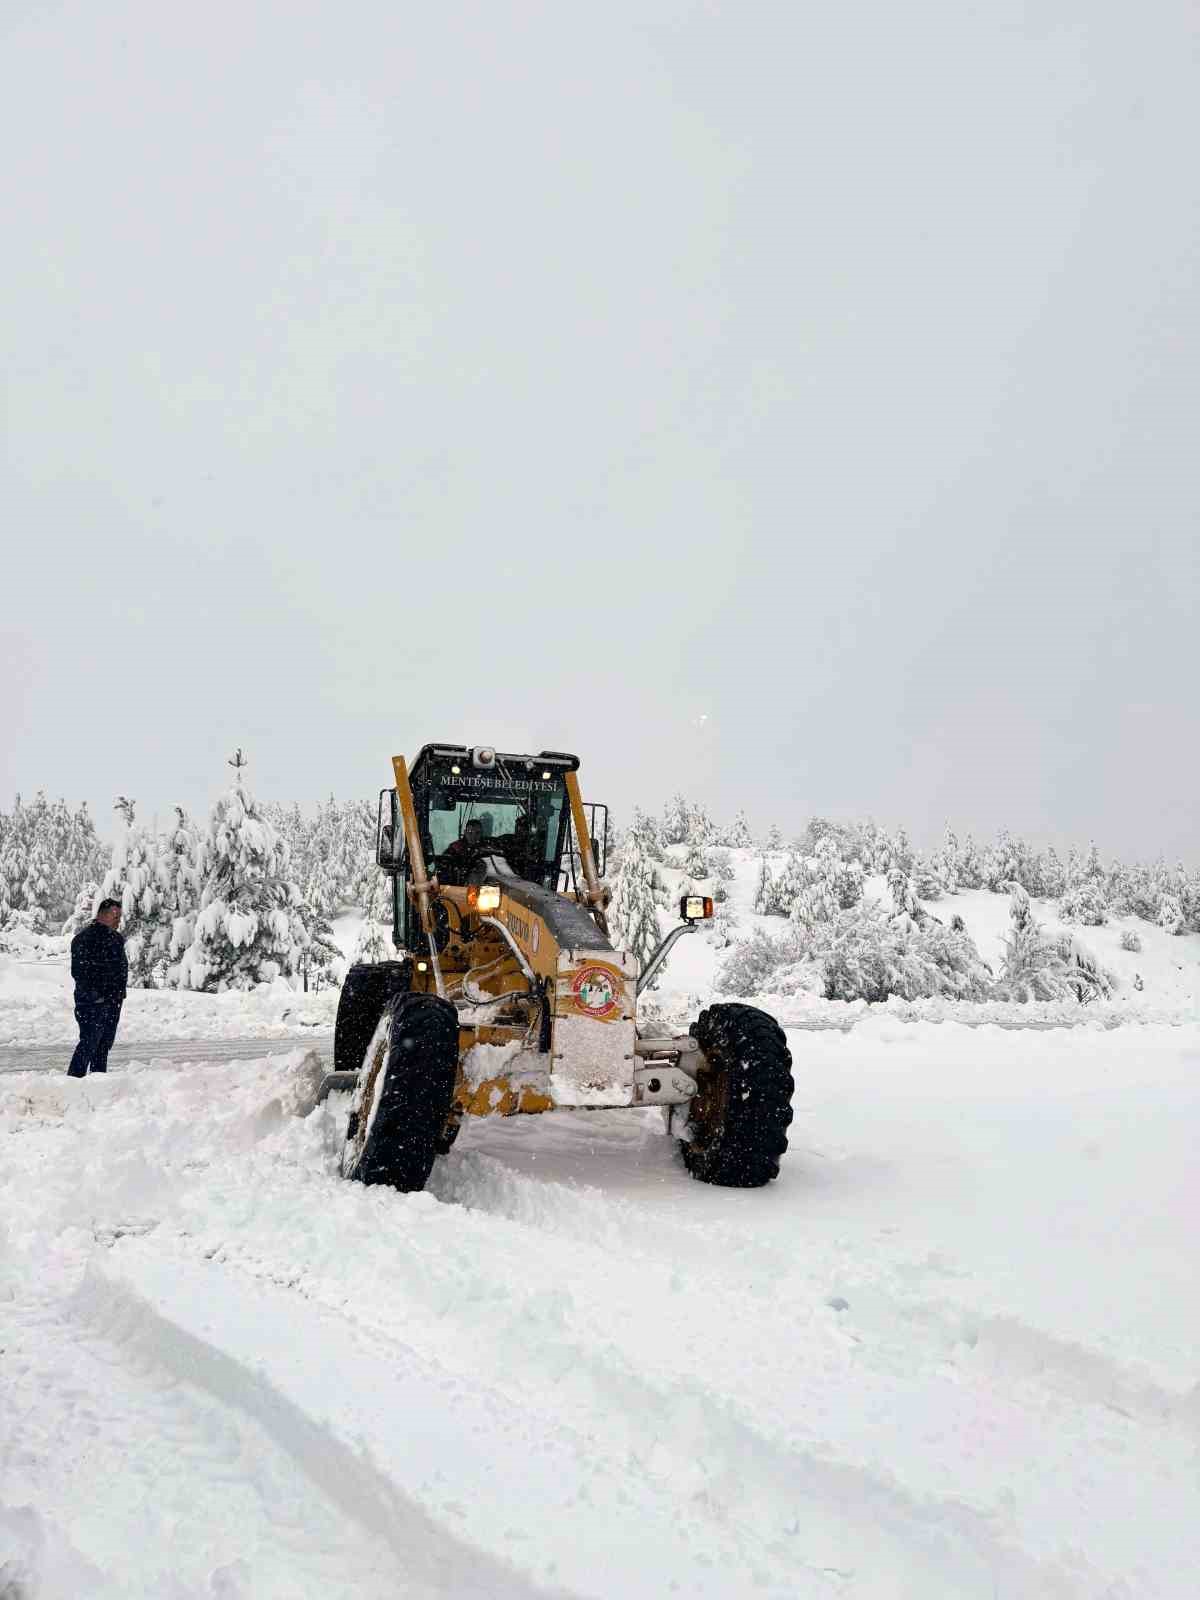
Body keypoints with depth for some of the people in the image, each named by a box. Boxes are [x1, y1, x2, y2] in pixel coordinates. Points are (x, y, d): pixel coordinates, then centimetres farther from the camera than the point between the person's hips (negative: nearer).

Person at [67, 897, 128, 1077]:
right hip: (93, 1002, -8)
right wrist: (94, 994, -19)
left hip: (113, 1000, 8)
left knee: (105, 1043, 13)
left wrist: (120, 992, 18)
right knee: (89, 1042, -10)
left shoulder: (116, 938, 14)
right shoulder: (84, 938, -12)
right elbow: (78, 971, -17)